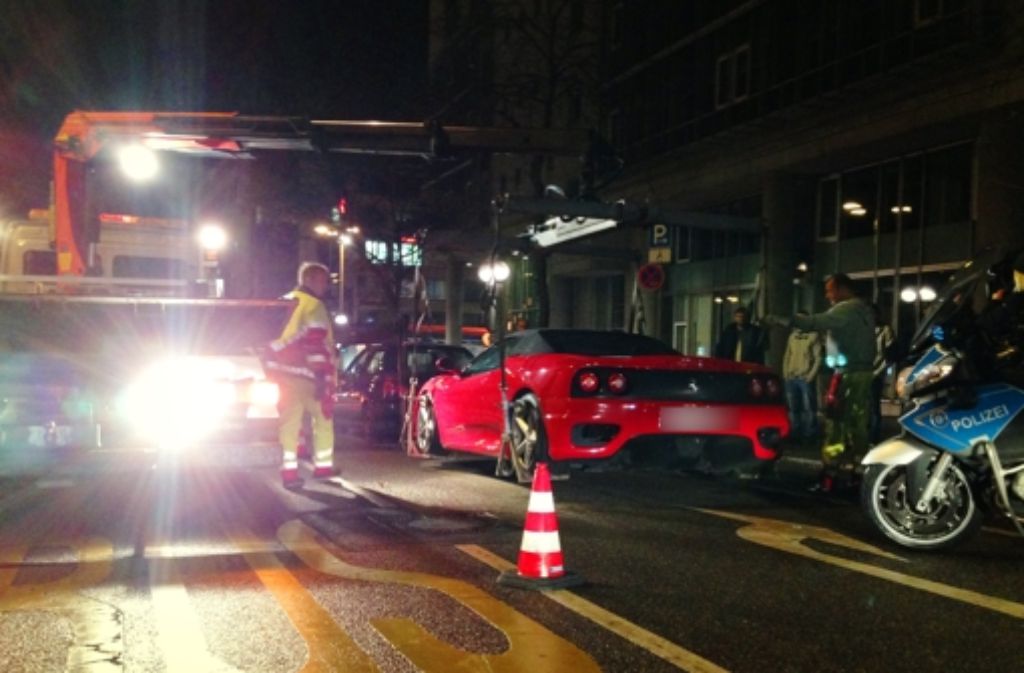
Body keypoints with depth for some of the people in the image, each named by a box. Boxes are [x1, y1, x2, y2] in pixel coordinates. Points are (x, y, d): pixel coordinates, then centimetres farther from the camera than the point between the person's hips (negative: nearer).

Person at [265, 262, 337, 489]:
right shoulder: (314, 306, -8)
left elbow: (277, 338, 20)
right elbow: (317, 343, -17)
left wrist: (274, 372, 25)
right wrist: (322, 377, -19)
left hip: (283, 371, 6)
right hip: (307, 374, -6)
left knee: (289, 423, 4)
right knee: (323, 419, 9)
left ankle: (289, 472, -1)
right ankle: (323, 467, 13)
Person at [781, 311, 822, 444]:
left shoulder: (813, 336, -1)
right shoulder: (792, 336, 15)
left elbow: (818, 358, -5)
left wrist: (811, 375, -12)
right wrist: (785, 372, 8)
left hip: (805, 378, -5)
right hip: (791, 378, 5)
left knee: (809, 408, -5)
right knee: (793, 408, 9)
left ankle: (809, 435, 0)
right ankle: (795, 434, 17)